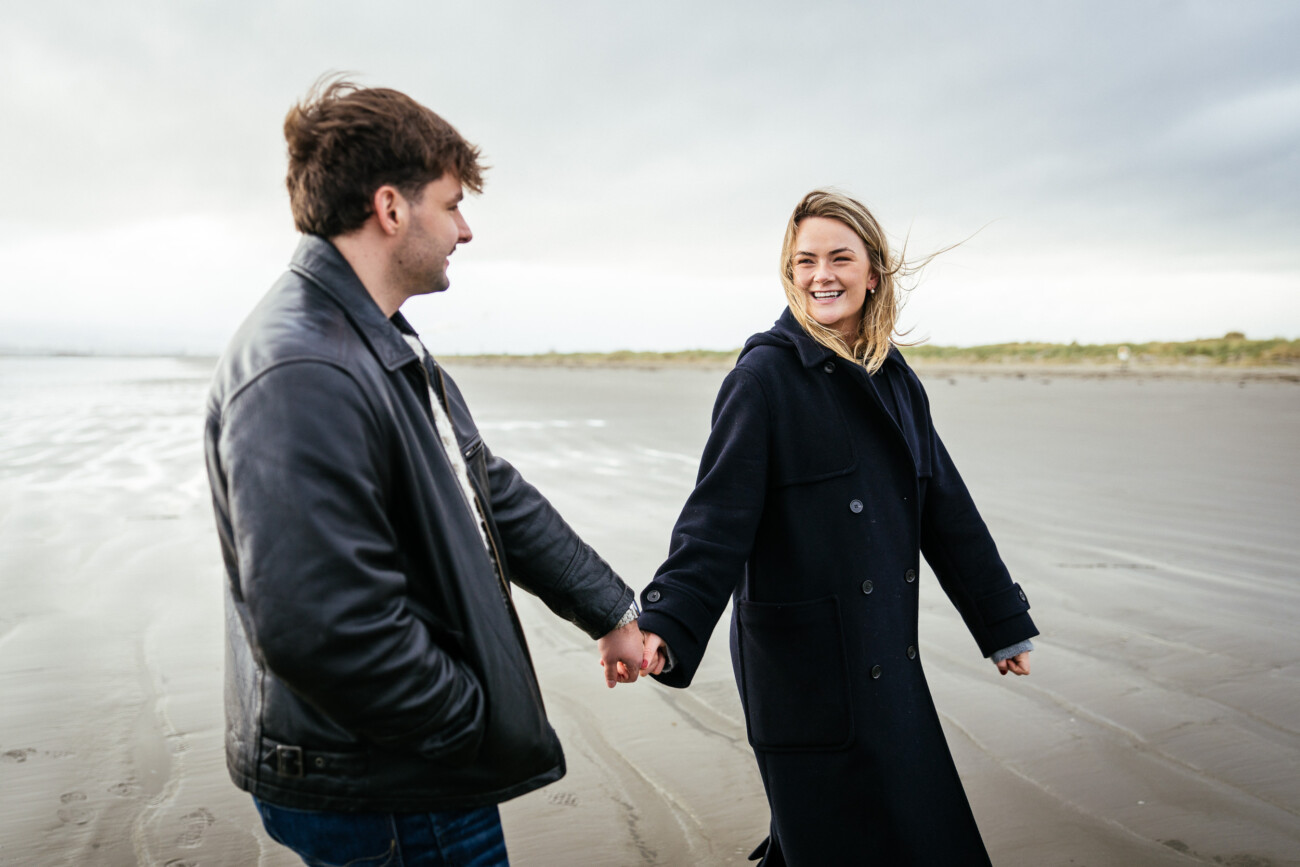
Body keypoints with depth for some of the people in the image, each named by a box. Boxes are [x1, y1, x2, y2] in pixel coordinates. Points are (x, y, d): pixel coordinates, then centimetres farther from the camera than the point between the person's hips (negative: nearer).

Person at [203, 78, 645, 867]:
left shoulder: (392, 351, 9)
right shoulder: (301, 376, -26)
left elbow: (496, 497, 13)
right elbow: (318, 626, -32)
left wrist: (611, 610, 15)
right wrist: (479, 724, -18)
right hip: (377, 799, -10)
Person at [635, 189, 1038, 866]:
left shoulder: (895, 379, 8)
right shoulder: (766, 374, -11)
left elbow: (944, 508, 13)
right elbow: (718, 515, -16)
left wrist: (1005, 624, 17)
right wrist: (666, 624, -29)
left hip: (888, 654, 7)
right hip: (802, 657, -6)